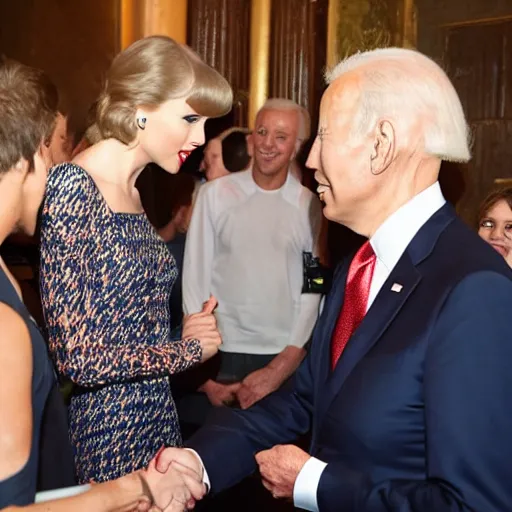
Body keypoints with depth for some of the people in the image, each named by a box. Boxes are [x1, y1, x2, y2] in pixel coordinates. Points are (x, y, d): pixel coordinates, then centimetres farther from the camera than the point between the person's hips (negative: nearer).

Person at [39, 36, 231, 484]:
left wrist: (184, 330, -5)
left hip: (156, 420, 8)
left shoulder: (131, 193, 7)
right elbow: (79, 357, -22)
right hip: (102, 438, -8)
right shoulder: (71, 189, -18)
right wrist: (191, 348, -10)